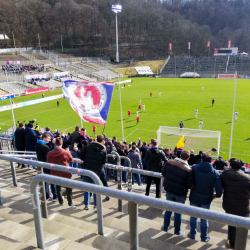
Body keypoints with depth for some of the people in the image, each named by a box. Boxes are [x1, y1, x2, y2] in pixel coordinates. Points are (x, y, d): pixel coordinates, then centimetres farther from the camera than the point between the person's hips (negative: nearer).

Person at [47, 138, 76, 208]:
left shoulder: (49, 154, -9)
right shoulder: (66, 152, -17)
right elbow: (71, 159, 3)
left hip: (55, 174, 3)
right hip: (65, 173, -3)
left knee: (58, 188, 19)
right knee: (68, 189, 9)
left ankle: (61, 202, 29)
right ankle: (70, 203, 13)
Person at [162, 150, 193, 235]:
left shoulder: (169, 162, -15)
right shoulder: (188, 170, -25)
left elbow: (163, 173, -2)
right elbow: (189, 185, -19)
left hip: (169, 190, 3)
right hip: (180, 193, -3)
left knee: (168, 209, 22)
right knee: (178, 212, 15)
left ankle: (165, 227, 38)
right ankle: (177, 231, 32)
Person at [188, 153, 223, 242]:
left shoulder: (194, 168, -14)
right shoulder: (215, 173, -13)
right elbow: (219, 189, -16)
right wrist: (216, 195, 4)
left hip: (194, 198, 0)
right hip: (206, 200, 0)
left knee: (193, 216, 18)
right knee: (204, 218, 16)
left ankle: (192, 234, 34)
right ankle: (204, 237, 32)